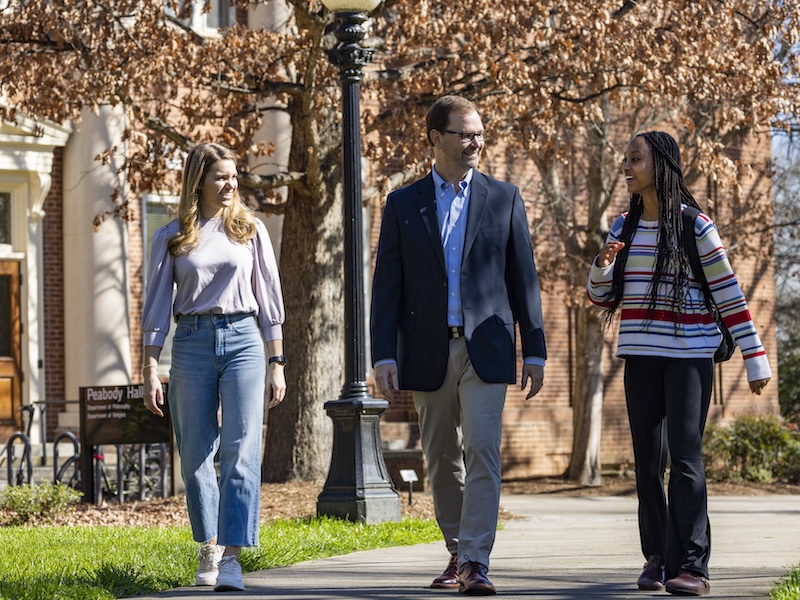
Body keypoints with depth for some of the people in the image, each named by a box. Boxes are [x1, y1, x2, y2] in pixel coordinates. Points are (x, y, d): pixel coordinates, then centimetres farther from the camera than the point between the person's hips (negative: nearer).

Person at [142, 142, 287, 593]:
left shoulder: (250, 230, 8)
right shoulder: (172, 237, 7)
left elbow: (269, 299, 10)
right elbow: (157, 306, 8)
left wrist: (277, 364, 6)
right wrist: (151, 370, 1)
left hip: (243, 339, -1)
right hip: (191, 344, 1)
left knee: (241, 452, -10)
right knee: (196, 456, 4)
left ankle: (232, 558, -13)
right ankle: (210, 551, 18)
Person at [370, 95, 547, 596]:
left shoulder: (504, 198, 6)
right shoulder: (404, 204, 7)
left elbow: (524, 278, 6)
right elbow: (387, 286, 4)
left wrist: (535, 350, 2)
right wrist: (385, 356, -5)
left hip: (485, 349, -2)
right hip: (429, 352, 2)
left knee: (482, 453, -12)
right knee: (443, 461, 9)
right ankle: (458, 556, 23)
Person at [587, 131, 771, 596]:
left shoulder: (695, 226, -6)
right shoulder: (625, 228, 10)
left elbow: (730, 296, -5)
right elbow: (603, 298, 15)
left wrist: (756, 360, -7)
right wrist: (602, 265, -7)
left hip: (690, 356, -5)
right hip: (641, 357, 5)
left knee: (685, 457, -13)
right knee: (648, 460, 5)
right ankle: (657, 558, 13)